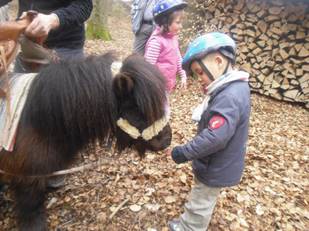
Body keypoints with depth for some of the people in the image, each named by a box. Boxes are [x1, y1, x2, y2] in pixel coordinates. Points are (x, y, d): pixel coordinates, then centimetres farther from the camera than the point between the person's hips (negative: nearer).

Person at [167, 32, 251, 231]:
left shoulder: (229, 97, -33)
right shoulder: (235, 88, 0)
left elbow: (215, 137, -36)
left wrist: (185, 152, -28)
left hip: (216, 168, -10)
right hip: (218, 164, 10)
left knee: (199, 206, 14)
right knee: (203, 202, 30)